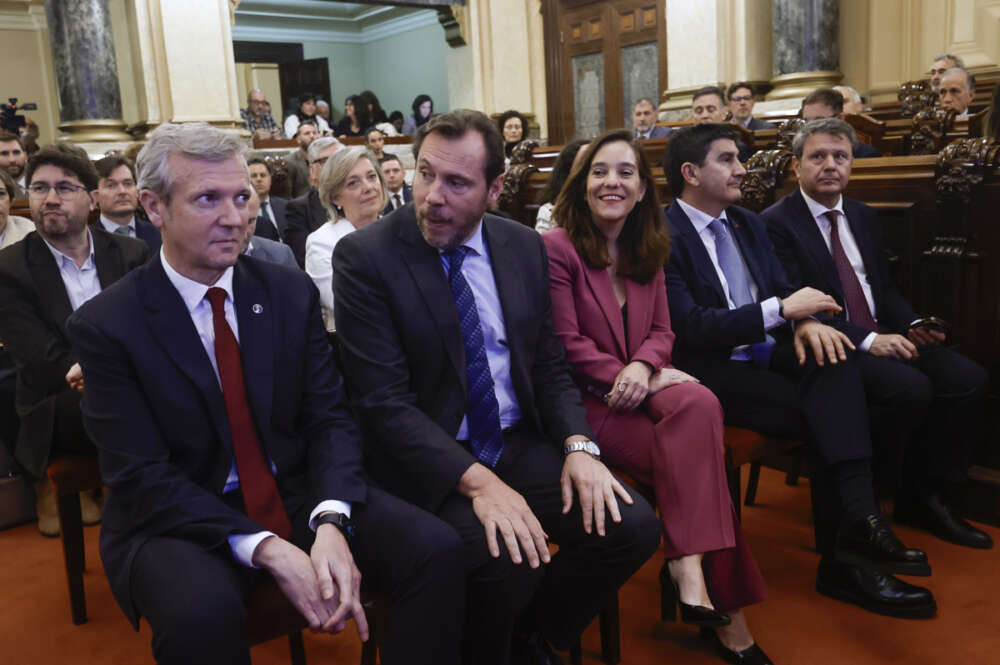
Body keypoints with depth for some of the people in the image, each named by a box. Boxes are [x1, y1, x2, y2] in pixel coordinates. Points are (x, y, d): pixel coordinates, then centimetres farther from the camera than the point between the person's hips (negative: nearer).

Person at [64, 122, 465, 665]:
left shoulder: (292, 293, 0)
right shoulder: (105, 326, -9)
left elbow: (330, 419, -2)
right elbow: (141, 475, -13)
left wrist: (330, 523, -21)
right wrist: (267, 550, -24)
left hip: (301, 495, 3)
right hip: (179, 520, -3)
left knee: (436, 548, -19)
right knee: (202, 611, -35)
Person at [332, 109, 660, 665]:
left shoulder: (525, 248, 5)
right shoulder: (364, 256, -10)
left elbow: (551, 365, 9)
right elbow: (384, 401, -16)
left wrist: (578, 444, -10)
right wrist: (477, 480, -26)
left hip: (521, 445, 5)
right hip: (431, 460, -5)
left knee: (632, 526, -12)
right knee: (509, 558, -29)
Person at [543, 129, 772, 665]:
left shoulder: (648, 250, 13)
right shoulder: (557, 247, -8)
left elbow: (660, 331, 9)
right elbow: (565, 344, -12)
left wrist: (642, 367, -14)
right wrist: (624, 378, -18)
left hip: (639, 386, 6)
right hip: (585, 400, -6)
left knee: (700, 404, -29)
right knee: (697, 455, -25)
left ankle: (688, 567, -23)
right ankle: (724, 609, -15)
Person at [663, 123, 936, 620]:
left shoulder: (748, 224, 15)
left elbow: (782, 287, 12)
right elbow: (691, 326, -20)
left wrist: (807, 321, -13)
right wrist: (783, 309, -20)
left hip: (767, 353, 7)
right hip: (712, 372, -6)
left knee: (835, 362, -24)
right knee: (824, 416, -23)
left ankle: (858, 521, -32)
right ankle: (845, 560, -14)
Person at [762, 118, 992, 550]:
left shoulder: (864, 218, 18)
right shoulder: (777, 223, -7)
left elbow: (886, 288, 20)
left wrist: (913, 325, -1)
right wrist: (867, 339, -21)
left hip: (883, 335, 7)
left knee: (969, 378, -12)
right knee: (912, 388, -28)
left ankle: (927, 498, 2)